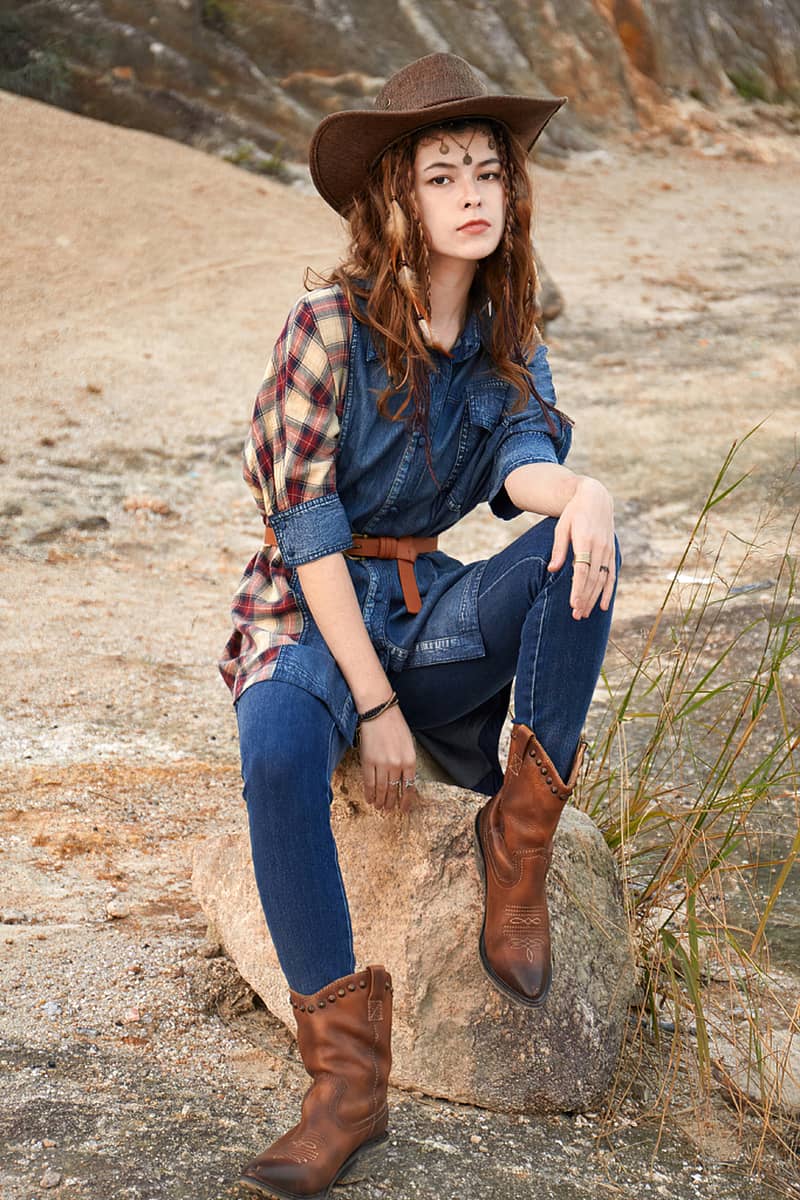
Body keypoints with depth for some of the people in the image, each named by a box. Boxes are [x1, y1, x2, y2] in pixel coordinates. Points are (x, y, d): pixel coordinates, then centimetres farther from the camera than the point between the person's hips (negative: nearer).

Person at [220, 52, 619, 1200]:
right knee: (279, 749, -37)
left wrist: (581, 490, -38)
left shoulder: (508, 337, 6)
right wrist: (375, 704, -19)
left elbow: (525, 459, -12)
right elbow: (308, 526, -15)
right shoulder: (332, 322, -11)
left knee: (581, 547, -24)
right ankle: (347, 1081, -30)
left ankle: (519, 846, -15)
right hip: (308, 612, -4)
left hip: (429, 611, 4)